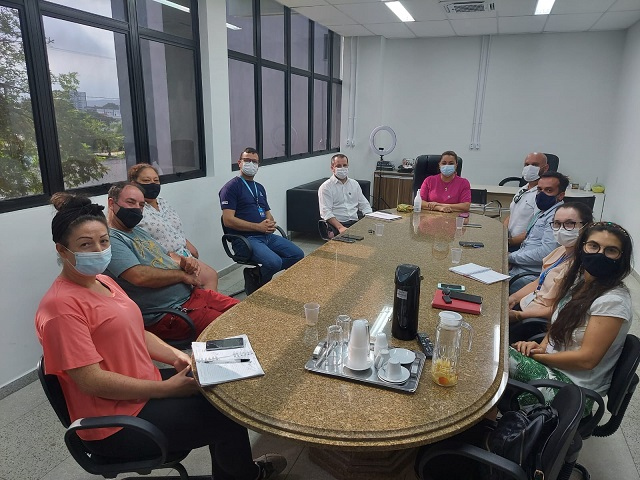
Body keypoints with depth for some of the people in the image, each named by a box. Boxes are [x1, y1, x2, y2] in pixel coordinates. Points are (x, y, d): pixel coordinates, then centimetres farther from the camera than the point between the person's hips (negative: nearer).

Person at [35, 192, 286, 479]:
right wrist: (166, 389, -21)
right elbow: (91, 380, -26)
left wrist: (175, 356, -2)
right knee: (228, 412, -6)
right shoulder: (62, 305, -23)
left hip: (143, 388, 8)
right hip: (116, 424, -8)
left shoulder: (102, 282, 6)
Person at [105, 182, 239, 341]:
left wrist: (185, 261, 1)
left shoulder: (138, 231, 19)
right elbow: (139, 276, -24)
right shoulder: (109, 238, -12)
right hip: (167, 314, -9)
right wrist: (183, 275, -11)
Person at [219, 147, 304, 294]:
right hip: (245, 238, -8)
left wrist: (271, 223, -2)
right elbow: (228, 220, -13)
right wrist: (258, 227, -15)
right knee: (274, 262, -30)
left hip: (267, 236, 8)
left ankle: (256, 273, 1)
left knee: (298, 255, -6)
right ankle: (254, 280, 2)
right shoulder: (231, 187, -3)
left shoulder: (259, 187, 22)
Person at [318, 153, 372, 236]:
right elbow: (326, 212, -10)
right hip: (336, 224, -6)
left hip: (354, 222, 6)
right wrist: (340, 227, -25)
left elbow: (364, 205, 22)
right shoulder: (325, 187, 1)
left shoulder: (354, 184, 20)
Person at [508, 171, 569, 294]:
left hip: (531, 274, -9)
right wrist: (511, 262, 2)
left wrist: (511, 257, -12)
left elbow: (545, 253, -23)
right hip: (519, 266, 9)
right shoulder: (541, 213, 18)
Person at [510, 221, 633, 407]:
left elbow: (587, 359, -21)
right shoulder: (578, 281, 4)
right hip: (551, 363, 7)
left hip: (572, 383, -7)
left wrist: (536, 356, -12)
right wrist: (542, 346, -6)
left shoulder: (613, 301, -19)